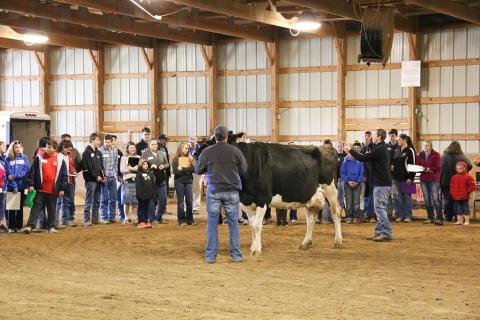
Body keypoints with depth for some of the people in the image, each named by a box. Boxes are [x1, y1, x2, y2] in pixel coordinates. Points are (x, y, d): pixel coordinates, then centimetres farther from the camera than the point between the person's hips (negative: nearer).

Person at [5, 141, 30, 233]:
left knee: (20, 206, 6)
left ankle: (19, 226, 11)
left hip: (21, 185, 2)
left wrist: (15, 176, -18)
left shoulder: (24, 158, 6)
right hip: (11, 186, -1)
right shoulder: (8, 159, 0)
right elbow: (9, 174, -7)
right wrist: (14, 186, -15)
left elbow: (25, 170, -5)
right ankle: (11, 227, 4)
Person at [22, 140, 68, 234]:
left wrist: (62, 188, -1)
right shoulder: (40, 158, 1)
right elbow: (32, 171, 3)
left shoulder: (60, 159, 0)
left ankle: (51, 227, 21)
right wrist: (31, 184, -3)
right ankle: (30, 226, -4)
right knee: (36, 207, -1)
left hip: (53, 190, 0)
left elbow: (64, 175, 3)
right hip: (41, 189, 0)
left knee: (52, 209, 10)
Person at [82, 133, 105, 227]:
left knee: (97, 201, 9)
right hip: (90, 180, -7)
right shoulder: (87, 152, -6)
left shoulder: (98, 153, 18)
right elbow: (89, 167, -13)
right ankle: (86, 220, -6)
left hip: (99, 180, 7)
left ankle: (95, 219, 14)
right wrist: (96, 176, -14)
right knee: (89, 201, -7)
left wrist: (103, 175, 1)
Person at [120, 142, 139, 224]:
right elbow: (122, 170, -3)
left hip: (136, 180, 2)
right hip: (127, 180, -2)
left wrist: (130, 168, -8)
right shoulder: (124, 158, 7)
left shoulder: (138, 157, 13)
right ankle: (126, 217, 3)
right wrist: (135, 169, -4)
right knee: (126, 201, -3)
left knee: (135, 201, 0)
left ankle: (133, 217, 5)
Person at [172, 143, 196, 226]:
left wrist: (182, 169, -11)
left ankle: (190, 219, 9)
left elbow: (193, 169, -3)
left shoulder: (189, 158, 10)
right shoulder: (175, 159, 1)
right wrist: (187, 170, -9)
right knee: (181, 201, -1)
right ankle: (181, 220, 3)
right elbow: (176, 171, -9)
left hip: (188, 181, 3)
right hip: (179, 182, -3)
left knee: (189, 201, 1)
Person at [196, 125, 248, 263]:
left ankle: (211, 255, 6)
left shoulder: (207, 152, -3)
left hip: (213, 191, 0)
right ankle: (236, 255, 10)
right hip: (232, 191, 0)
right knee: (233, 222, 9)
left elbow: (198, 170, 7)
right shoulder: (235, 151, -4)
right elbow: (243, 170, 4)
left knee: (212, 223, 6)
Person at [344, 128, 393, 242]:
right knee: (379, 208, 12)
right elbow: (368, 157, 17)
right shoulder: (381, 148, 17)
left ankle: (386, 233, -11)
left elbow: (363, 158, -16)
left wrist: (350, 150, -4)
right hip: (380, 182, 10)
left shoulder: (379, 149, -16)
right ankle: (379, 232, 16)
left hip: (381, 183, -10)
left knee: (379, 207, -10)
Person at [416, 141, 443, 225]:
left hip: (434, 180, -5)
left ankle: (440, 218, -9)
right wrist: (423, 169, -9)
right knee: (427, 200, 7)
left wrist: (429, 169, -17)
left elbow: (438, 167, -8)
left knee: (436, 199, -9)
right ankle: (430, 218, 15)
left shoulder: (436, 155, -1)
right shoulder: (420, 155, 11)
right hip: (423, 179, 5)